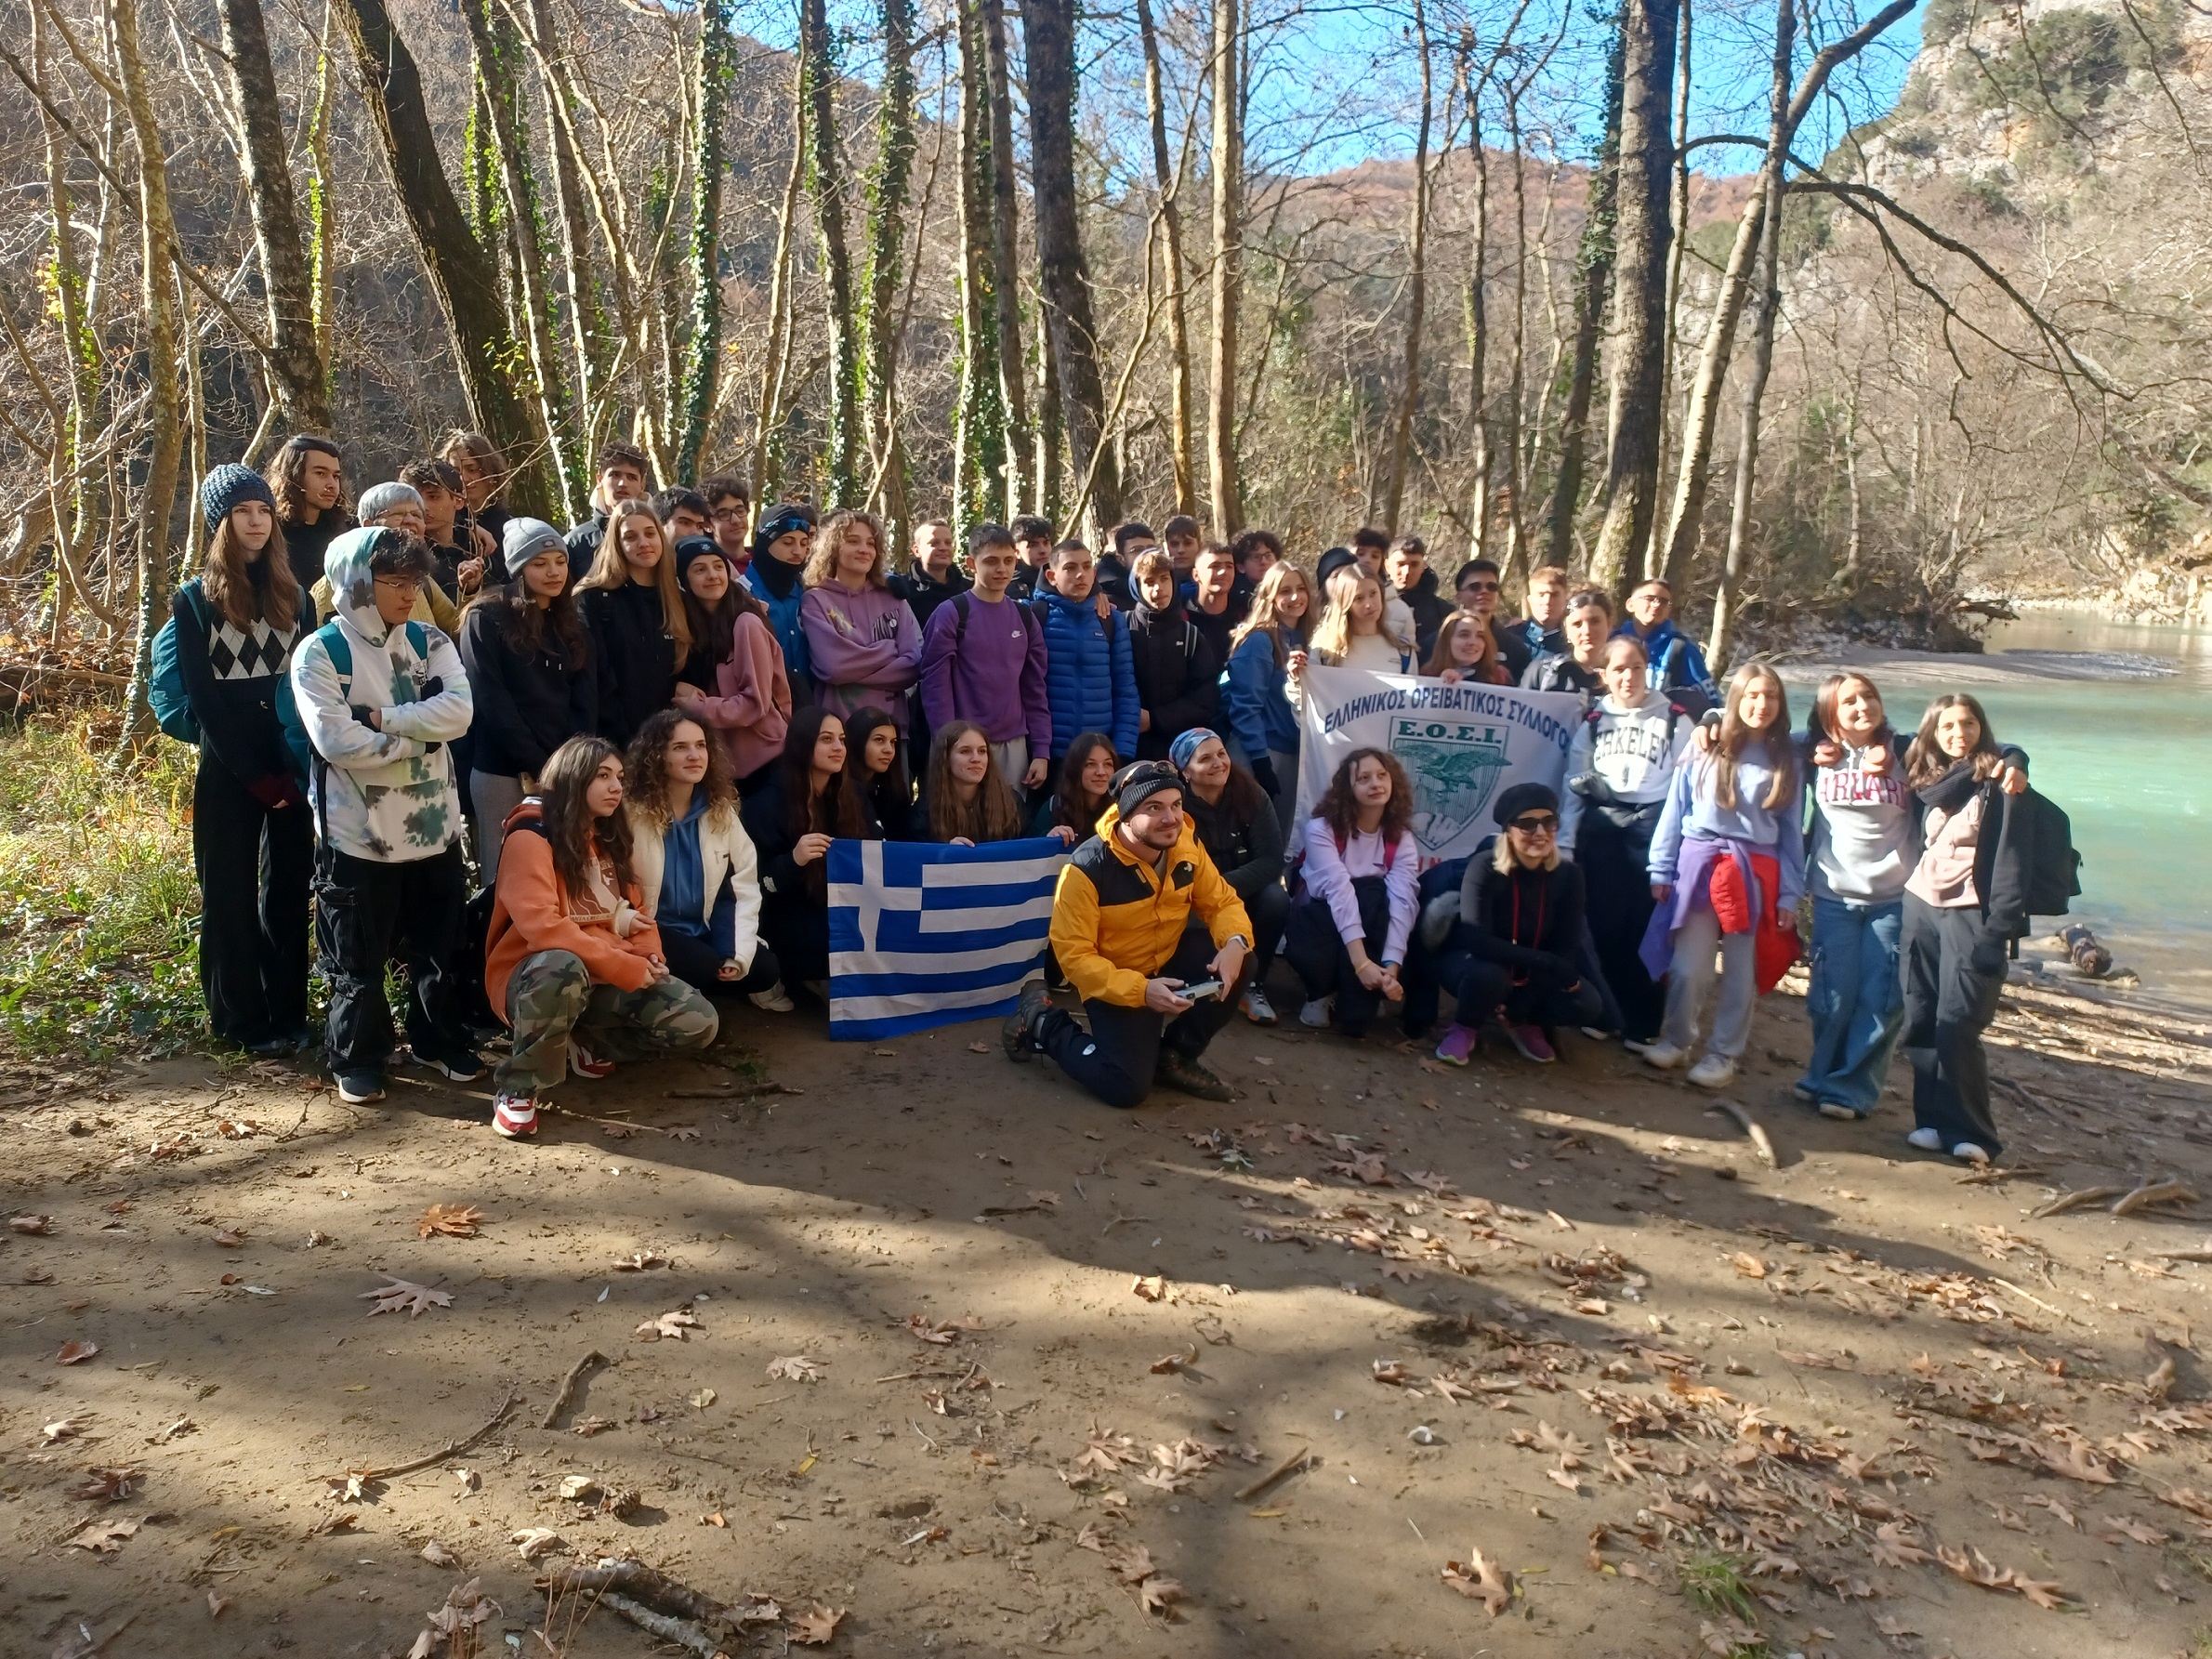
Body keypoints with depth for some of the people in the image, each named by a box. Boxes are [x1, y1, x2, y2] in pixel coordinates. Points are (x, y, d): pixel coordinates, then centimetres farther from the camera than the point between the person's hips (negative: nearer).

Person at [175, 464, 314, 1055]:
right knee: (230, 895, 5)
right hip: (228, 773, -3)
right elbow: (204, 700, -5)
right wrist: (255, 777, -12)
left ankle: (288, 1013, 15)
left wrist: (293, 770, -7)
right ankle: (242, 1020, 14)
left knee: (289, 890, 6)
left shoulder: (294, 596, 10)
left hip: (291, 769, 3)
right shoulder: (195, 600, 1)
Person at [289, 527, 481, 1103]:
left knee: (438, 948, 16)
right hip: (359, 834, -4)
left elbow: (458, 711, -11)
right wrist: (418, 734, -12)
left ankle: (440, 1041, 33)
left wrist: (383, 717, -17)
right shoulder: (320, 652, -7)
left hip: (435, 827, 4)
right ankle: (359, 1060, 24)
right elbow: (335, 740, -19)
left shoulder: (430, 642, 5)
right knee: (359, 960, 8)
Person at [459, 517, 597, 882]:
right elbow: (491, 700, -9)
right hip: (503, 770, -4)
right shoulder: (486, 619, -2)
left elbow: (586, 701, 7)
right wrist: (536, 766, -13)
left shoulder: (571, 625, 14)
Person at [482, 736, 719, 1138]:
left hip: (607, 979, 7)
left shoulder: (609, 839, 12)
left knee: (699, 1024, -12)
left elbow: (637, 909, 14)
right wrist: (624, 966, -25)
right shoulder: (531, 837, -13)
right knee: (563, 968, -43)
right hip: (540, 973, -6)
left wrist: (647, 959, -9)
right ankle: (517, 1087, -20)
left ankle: (588, 1044, 11)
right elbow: (542, 926, -24)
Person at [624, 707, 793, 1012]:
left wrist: (739, 953, -13)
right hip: (655, 931, -5)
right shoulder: (632, 812, -13)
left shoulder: (721, 811, 2)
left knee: (765, 970, -15)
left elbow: (745, 886, -2)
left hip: (706, 930, 5)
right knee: (708, 969, -28)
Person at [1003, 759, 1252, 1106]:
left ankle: (1176, 1055, 3)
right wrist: (1141, 990, -37)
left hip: (1169, 959, 6)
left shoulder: (1187, 845, -11)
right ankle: (1041, 1022, 9)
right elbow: (1074, 956, -25)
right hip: (1114, 980, -5)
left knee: (1237, 961, -20)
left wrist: (1235, 943, -28)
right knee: (1126, 1087, -18)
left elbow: (1221, 902, -3)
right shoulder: (1088, 868, -28)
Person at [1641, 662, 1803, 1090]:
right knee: (1688, 967, 2)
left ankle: (1723, 1054, 19)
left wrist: (1789, 895, 3)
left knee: (1741, 972, 6)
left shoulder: (1786, 761, 7)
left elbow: (1792, 832, 7)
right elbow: (1674, 811, 5)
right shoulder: (1705, 751, 2)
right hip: (1699, 866, -1)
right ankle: (1676, 1040, 22)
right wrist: (1661, 870, 2)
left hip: (1757, 874, 1)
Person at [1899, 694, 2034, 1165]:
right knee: (1920, 1024, 5)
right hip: (1921, 908, 5)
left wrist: (1998, 931, -15)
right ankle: (1933, 1119, 13)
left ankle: (1969, 1132, -1)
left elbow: (2012, 861, -10)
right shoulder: (1929, 780, 12)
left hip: (1970, 915, -5)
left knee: (1958, 1026, -9)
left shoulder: (1999, 784, -6)